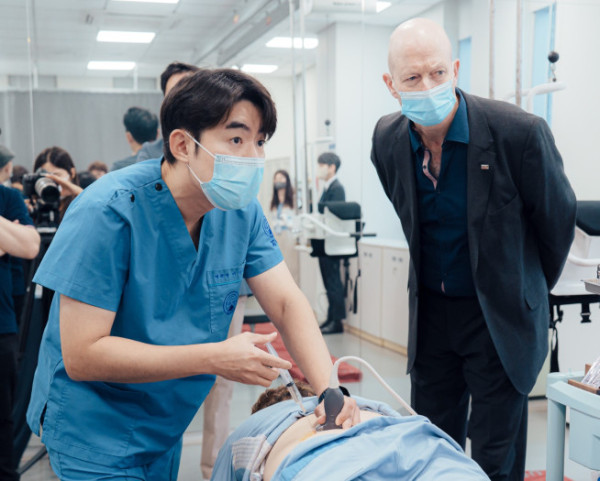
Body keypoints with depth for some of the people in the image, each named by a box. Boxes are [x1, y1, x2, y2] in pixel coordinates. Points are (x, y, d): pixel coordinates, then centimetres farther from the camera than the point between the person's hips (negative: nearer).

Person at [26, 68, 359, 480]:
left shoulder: (242, 210, -8)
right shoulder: (108, 213, -27)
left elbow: (287, 302, -9)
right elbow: (82, 356, -27)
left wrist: (329, 388, -27)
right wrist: (215, 358, -31)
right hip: (95, 431, -6)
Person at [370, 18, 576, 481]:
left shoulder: (519, 131, -22)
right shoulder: (387, 139, -7)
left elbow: (558, 218, -5)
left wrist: (529, 290, 9)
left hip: (500, 316, -4)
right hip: (430, 310, 4)